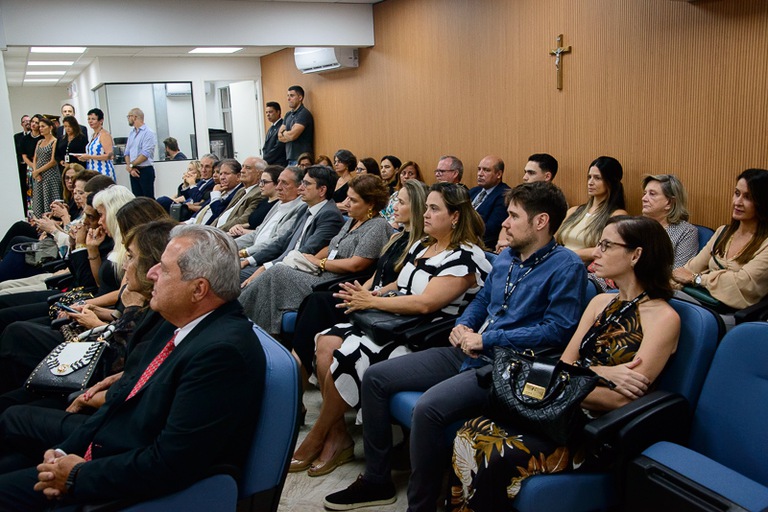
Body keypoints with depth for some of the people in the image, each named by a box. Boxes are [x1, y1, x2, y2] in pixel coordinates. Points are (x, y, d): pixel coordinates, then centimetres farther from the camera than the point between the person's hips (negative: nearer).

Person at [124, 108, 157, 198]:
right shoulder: (131, 133, 14)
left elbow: (145, 155, -17)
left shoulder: (148, 132, -9)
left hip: (145, 170, -7)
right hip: (134, 171, 7)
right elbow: (127, 153, 11)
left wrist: (130, 165, -9)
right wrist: (130, 169, -5)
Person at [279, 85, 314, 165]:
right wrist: (288, 134, -7)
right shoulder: (288, 115, 16)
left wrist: (284, 133, 4)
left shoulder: (304, 114, -10)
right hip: (290, 158, 8)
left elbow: (292, 135, -17)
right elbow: (279, 136, 12)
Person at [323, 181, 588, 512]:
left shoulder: (566, 267, -9)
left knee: (429, 407, -33)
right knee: (375, 377, 2)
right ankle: (377, 480, 14)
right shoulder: (505, 258, 15)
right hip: (466, 353, 9)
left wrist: (486, 339, -16)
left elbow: (558, 329, -17)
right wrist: (462, 326, 3)